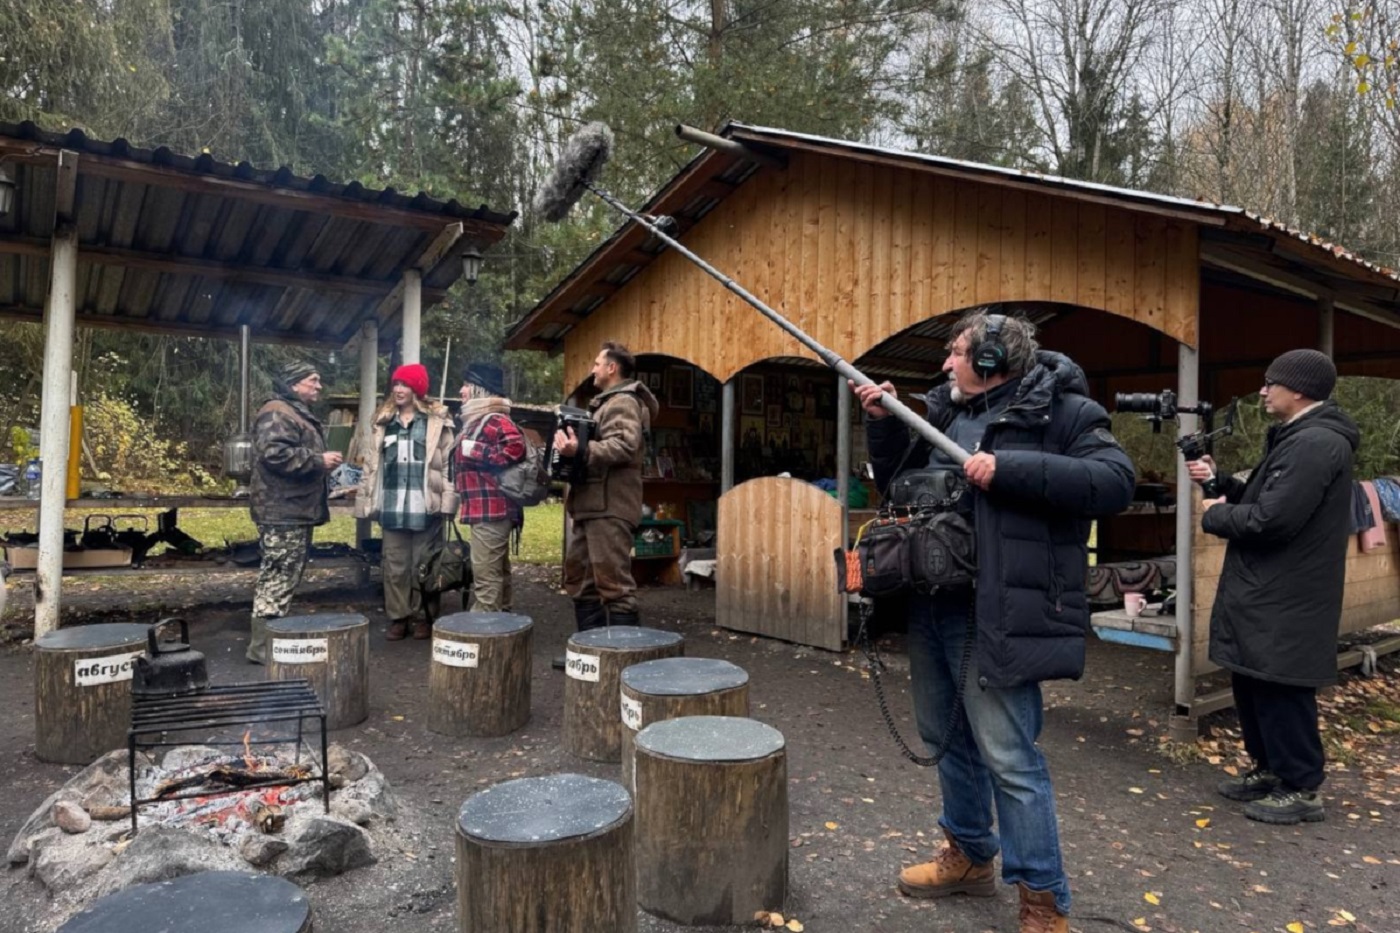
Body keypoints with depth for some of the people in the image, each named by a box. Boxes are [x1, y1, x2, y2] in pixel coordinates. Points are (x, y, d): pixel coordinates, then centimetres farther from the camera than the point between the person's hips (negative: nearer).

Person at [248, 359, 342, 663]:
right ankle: (263, 646, -5)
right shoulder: (277, 413, -13)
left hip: (296, 510, 11)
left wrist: (322, 464, 17)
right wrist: (318, 460, -20)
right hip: (282, 511, -11)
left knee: (286, 578, 15)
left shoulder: (300, 414, 22)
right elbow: (274, 454, -27)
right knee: (278, 578, -10)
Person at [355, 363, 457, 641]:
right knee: (395, 565, 9)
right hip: (392, 505, 4)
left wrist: (448, 499, -14)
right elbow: (372, 463, 14)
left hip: (425, 506, -4)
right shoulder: (384, 421, 13)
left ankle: (426, 617, 17)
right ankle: (398, 617, 19)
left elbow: (448, 462, -7)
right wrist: (365, 499, 9)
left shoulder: (436, 420, -2)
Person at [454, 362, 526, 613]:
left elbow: (516, 447, -28)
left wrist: (476, 451, -22)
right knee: (497, 571, 16)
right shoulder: (476, 420, 19)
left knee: (485, 575, -10)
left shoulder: (495, 420, -14)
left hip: (491, 509, -11)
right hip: (488, 508, 11)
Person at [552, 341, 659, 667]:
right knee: (580, 578, 14)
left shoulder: (624, 401, -8)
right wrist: (571, 448, 19)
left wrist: (580, 451, -33)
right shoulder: (607, 402, 27)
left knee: (613, 582, -9)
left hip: (609, 506, -11)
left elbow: (624, 445, -25)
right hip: (591, 504, 11)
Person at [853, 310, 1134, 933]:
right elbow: (897, 480, 21)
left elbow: (1116, 482, -20)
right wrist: (882, 421, 5)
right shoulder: (946, 412, 14)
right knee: (948, 739, 19)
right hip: (932, 607, 8)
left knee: (1008, 757, -3)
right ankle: (969, 856, 39)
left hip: (994, 615, -8)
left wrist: (1008, 469, -24)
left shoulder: (1061, 410, -8)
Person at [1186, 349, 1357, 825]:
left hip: (1286, 601, -11)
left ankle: (1301, 789, 14)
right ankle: (1270, 769, 32)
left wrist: (1214, 515, -10)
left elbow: (1271, 519, -26)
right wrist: (1220, 482, 4)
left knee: (1280, 692, 0)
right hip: (1266, 594, 11)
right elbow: (1264, 499, 19)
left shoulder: (1317, 443, -20)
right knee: (1253, 685, 19)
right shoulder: (1298, 439, 16)